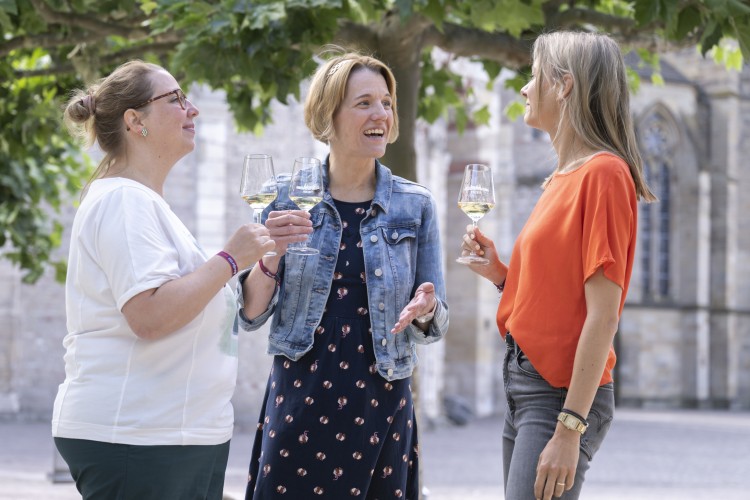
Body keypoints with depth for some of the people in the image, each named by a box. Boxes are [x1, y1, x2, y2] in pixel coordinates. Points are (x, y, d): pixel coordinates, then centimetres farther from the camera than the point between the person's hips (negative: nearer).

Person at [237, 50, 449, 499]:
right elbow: (251, 316, 3)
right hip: (299, 402, -1)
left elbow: (437, 326, 7)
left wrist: (425, 312, -15)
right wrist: (270, 257, -15)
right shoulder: (287, 197, 1)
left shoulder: (415, 205, 4)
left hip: (380, 406, 1)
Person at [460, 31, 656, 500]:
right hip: (525, 384, 9)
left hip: (561, 393, -9)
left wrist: (569, 429, -21)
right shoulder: (562, 178, 15)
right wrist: (498, 271, 4)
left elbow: (603, 314, -18)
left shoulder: (604, 173, -12)